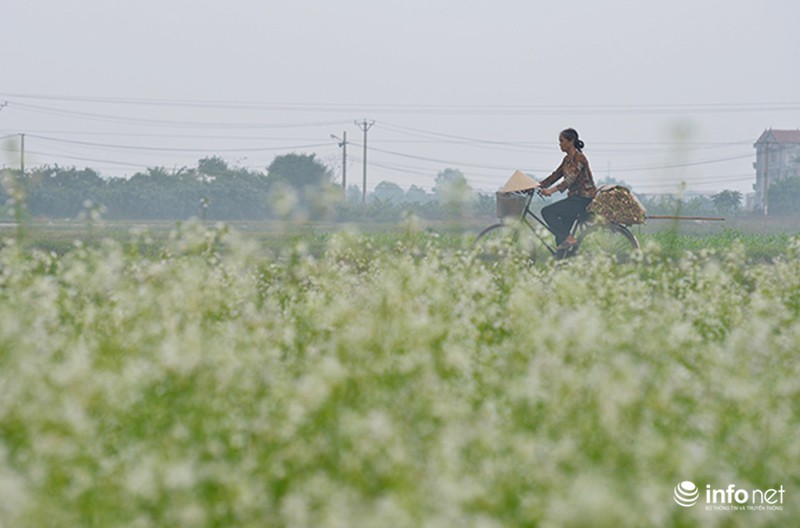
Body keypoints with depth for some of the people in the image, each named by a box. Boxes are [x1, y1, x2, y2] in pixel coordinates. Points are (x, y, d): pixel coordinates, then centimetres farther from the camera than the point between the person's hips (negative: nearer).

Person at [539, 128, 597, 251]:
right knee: (560, 232, 5)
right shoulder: (567, 159, 13)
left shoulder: (579, 158, -15)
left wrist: (552, 190, -38)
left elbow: (571, 178, -27)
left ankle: (569, 239, -16)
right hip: (575, 198, 9)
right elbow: (556, 175, 15)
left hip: (583, 199, -9)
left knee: (547, 211, -17)